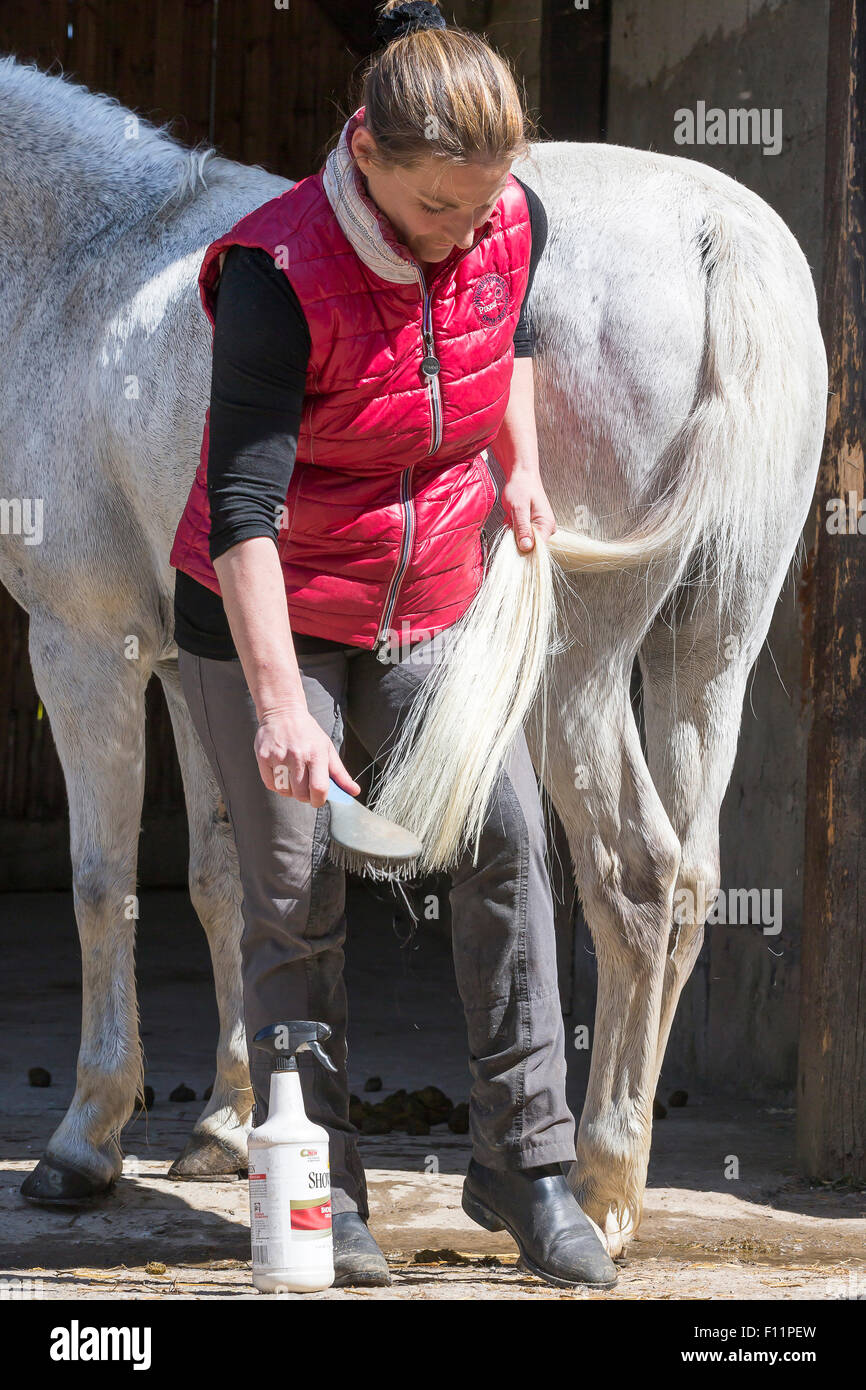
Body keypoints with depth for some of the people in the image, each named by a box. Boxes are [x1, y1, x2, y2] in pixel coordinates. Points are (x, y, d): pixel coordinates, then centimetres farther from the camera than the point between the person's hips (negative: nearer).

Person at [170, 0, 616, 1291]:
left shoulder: (516, 225, -8)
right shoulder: (278, 273, -25)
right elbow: (242, 505, -30)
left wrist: (523, 469, 5)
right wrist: (278, 703, -38)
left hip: (434, 603, 4)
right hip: (268, 615, -4)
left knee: (506, 840, -11)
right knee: (295, 899, -1)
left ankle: (523, 1159, -3)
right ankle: (318, 1191, 10)